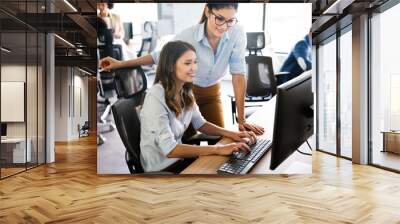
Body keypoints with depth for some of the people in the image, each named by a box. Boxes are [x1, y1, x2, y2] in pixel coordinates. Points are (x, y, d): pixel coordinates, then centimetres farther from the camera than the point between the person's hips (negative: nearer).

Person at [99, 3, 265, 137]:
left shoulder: (237, 33, -22)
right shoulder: (188, 35, -24)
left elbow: (238, 73, -20)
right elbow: (160, 55, -7)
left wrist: (241, 119, -22)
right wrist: (120, 64, -7)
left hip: (212, 93, 2)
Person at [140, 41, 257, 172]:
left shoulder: (185, 91, -1)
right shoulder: (155, 97, -25)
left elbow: (200, 123, 9)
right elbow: (169, 150, -29)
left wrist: (231, 134, -8)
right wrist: (218, 149, -31)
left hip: (178, 157, 7)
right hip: (162, 168, -7)